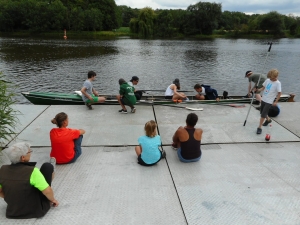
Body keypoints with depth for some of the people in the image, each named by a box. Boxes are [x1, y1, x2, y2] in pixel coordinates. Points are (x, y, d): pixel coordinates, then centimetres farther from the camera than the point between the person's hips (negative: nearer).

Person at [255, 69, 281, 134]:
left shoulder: (277, 83, -15)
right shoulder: (267, 80, 1)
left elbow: (279, 93, -12)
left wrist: (276, 101, -13)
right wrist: (259, 90, -11)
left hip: (269, 101, -7)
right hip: (263, 99, 7)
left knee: (263, 114, -10)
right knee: (262, 112, 20)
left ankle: (259, 127, -2)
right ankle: (268, 119, 48)